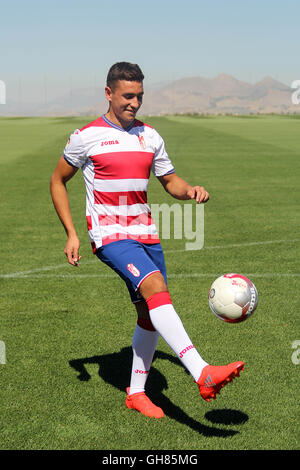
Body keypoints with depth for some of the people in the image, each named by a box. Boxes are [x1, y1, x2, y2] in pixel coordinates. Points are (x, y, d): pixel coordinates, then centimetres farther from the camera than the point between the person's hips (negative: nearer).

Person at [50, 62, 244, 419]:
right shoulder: (87, 137, -3)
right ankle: (203, 374, -37)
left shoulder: (150, 136, 11)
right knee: (156, 287, -28)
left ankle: (136, 393, 25)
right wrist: (71, 234, 0)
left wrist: (190, 191, -5)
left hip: (145, 233, 6)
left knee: (150, 315, 7)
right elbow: (58, 181, 7)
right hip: (109, 235, -6)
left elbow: (170, 181, 19)